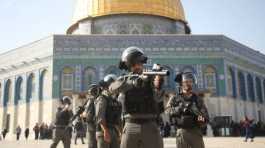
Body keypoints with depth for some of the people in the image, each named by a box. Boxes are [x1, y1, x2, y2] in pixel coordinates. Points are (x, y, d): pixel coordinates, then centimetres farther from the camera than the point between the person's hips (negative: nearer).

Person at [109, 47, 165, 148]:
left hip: (150, 127, 0)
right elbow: (113, 88, -17)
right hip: (131, 127, 1)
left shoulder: (151, 78, 2)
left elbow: (158, 98, -15)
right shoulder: (124, 80, 5)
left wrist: (158, 84, -38)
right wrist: (134, 80, -31)